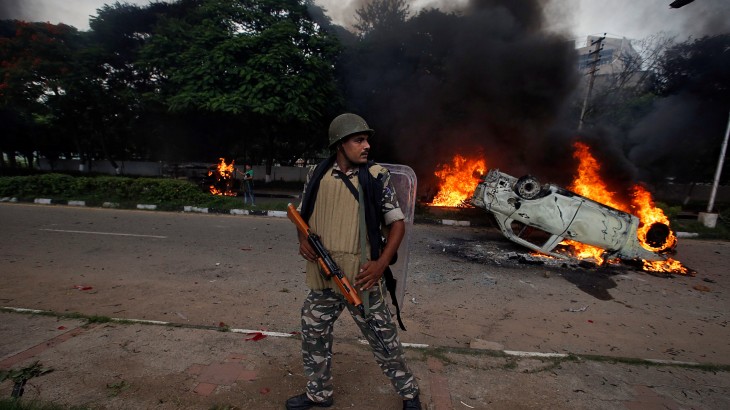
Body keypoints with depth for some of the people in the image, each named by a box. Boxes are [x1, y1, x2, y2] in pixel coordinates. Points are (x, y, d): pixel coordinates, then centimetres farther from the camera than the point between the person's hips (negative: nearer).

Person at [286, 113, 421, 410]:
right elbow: (302, 214, 15)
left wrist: (381, 263, -16)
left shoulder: (376, 177, -7)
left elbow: (397, 222, -4)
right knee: (313, 336, 18)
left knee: (383, 339, 11)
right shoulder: (317, 175, 2)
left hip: (361, 278, -3)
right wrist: (303, 239, -6)